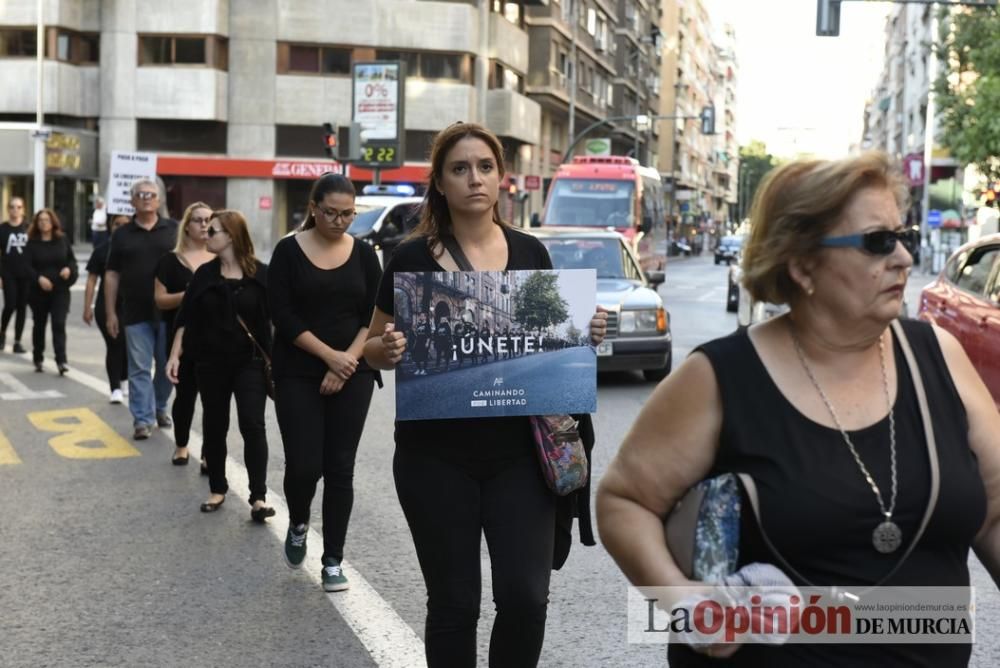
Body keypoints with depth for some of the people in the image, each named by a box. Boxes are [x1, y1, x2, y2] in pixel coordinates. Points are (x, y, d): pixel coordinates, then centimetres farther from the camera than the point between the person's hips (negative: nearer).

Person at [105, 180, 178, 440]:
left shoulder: (175, 230, 4)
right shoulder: (121, 235, 6)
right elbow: (112, 275, 6)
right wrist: (110, 313, 1)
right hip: (136, 314, 0)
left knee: (168, 366, 9)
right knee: (139, 368, 0)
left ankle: (160, 408, 29)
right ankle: (142, 420, 2)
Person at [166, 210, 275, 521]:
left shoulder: (261, 275, -5)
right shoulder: (205, 274, 4)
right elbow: (186, 319, 7)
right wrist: (175, 355, 0)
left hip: (250, 362, -3)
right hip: (211, 363, 3)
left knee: (253, 426, -8)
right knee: (214, 426, 11)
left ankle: (258, 497, -6)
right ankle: (217, 490, 24)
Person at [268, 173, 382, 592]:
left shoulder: (363, 254, 5)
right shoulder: (289, 251, -3)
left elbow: (374, 317, 2)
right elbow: (284, 317, -9)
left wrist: (348, 362, -10)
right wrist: (330, 355, -14)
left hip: (353, 376, 2)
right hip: (298, 375, -2)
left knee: (340, 469, 2)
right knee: (304, 465, -7)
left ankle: (333, 561, 12)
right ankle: (298, 525, 26)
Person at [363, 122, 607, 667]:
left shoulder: (530, 252, 3)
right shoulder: (413, 258, -4)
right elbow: (372, 347, 4)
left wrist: (587, 332, -7)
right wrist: (386, 349, -18)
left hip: (518, 449, 2)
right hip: (437, 454, -1)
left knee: (525, 597, -2)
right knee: (453, 600, 7)